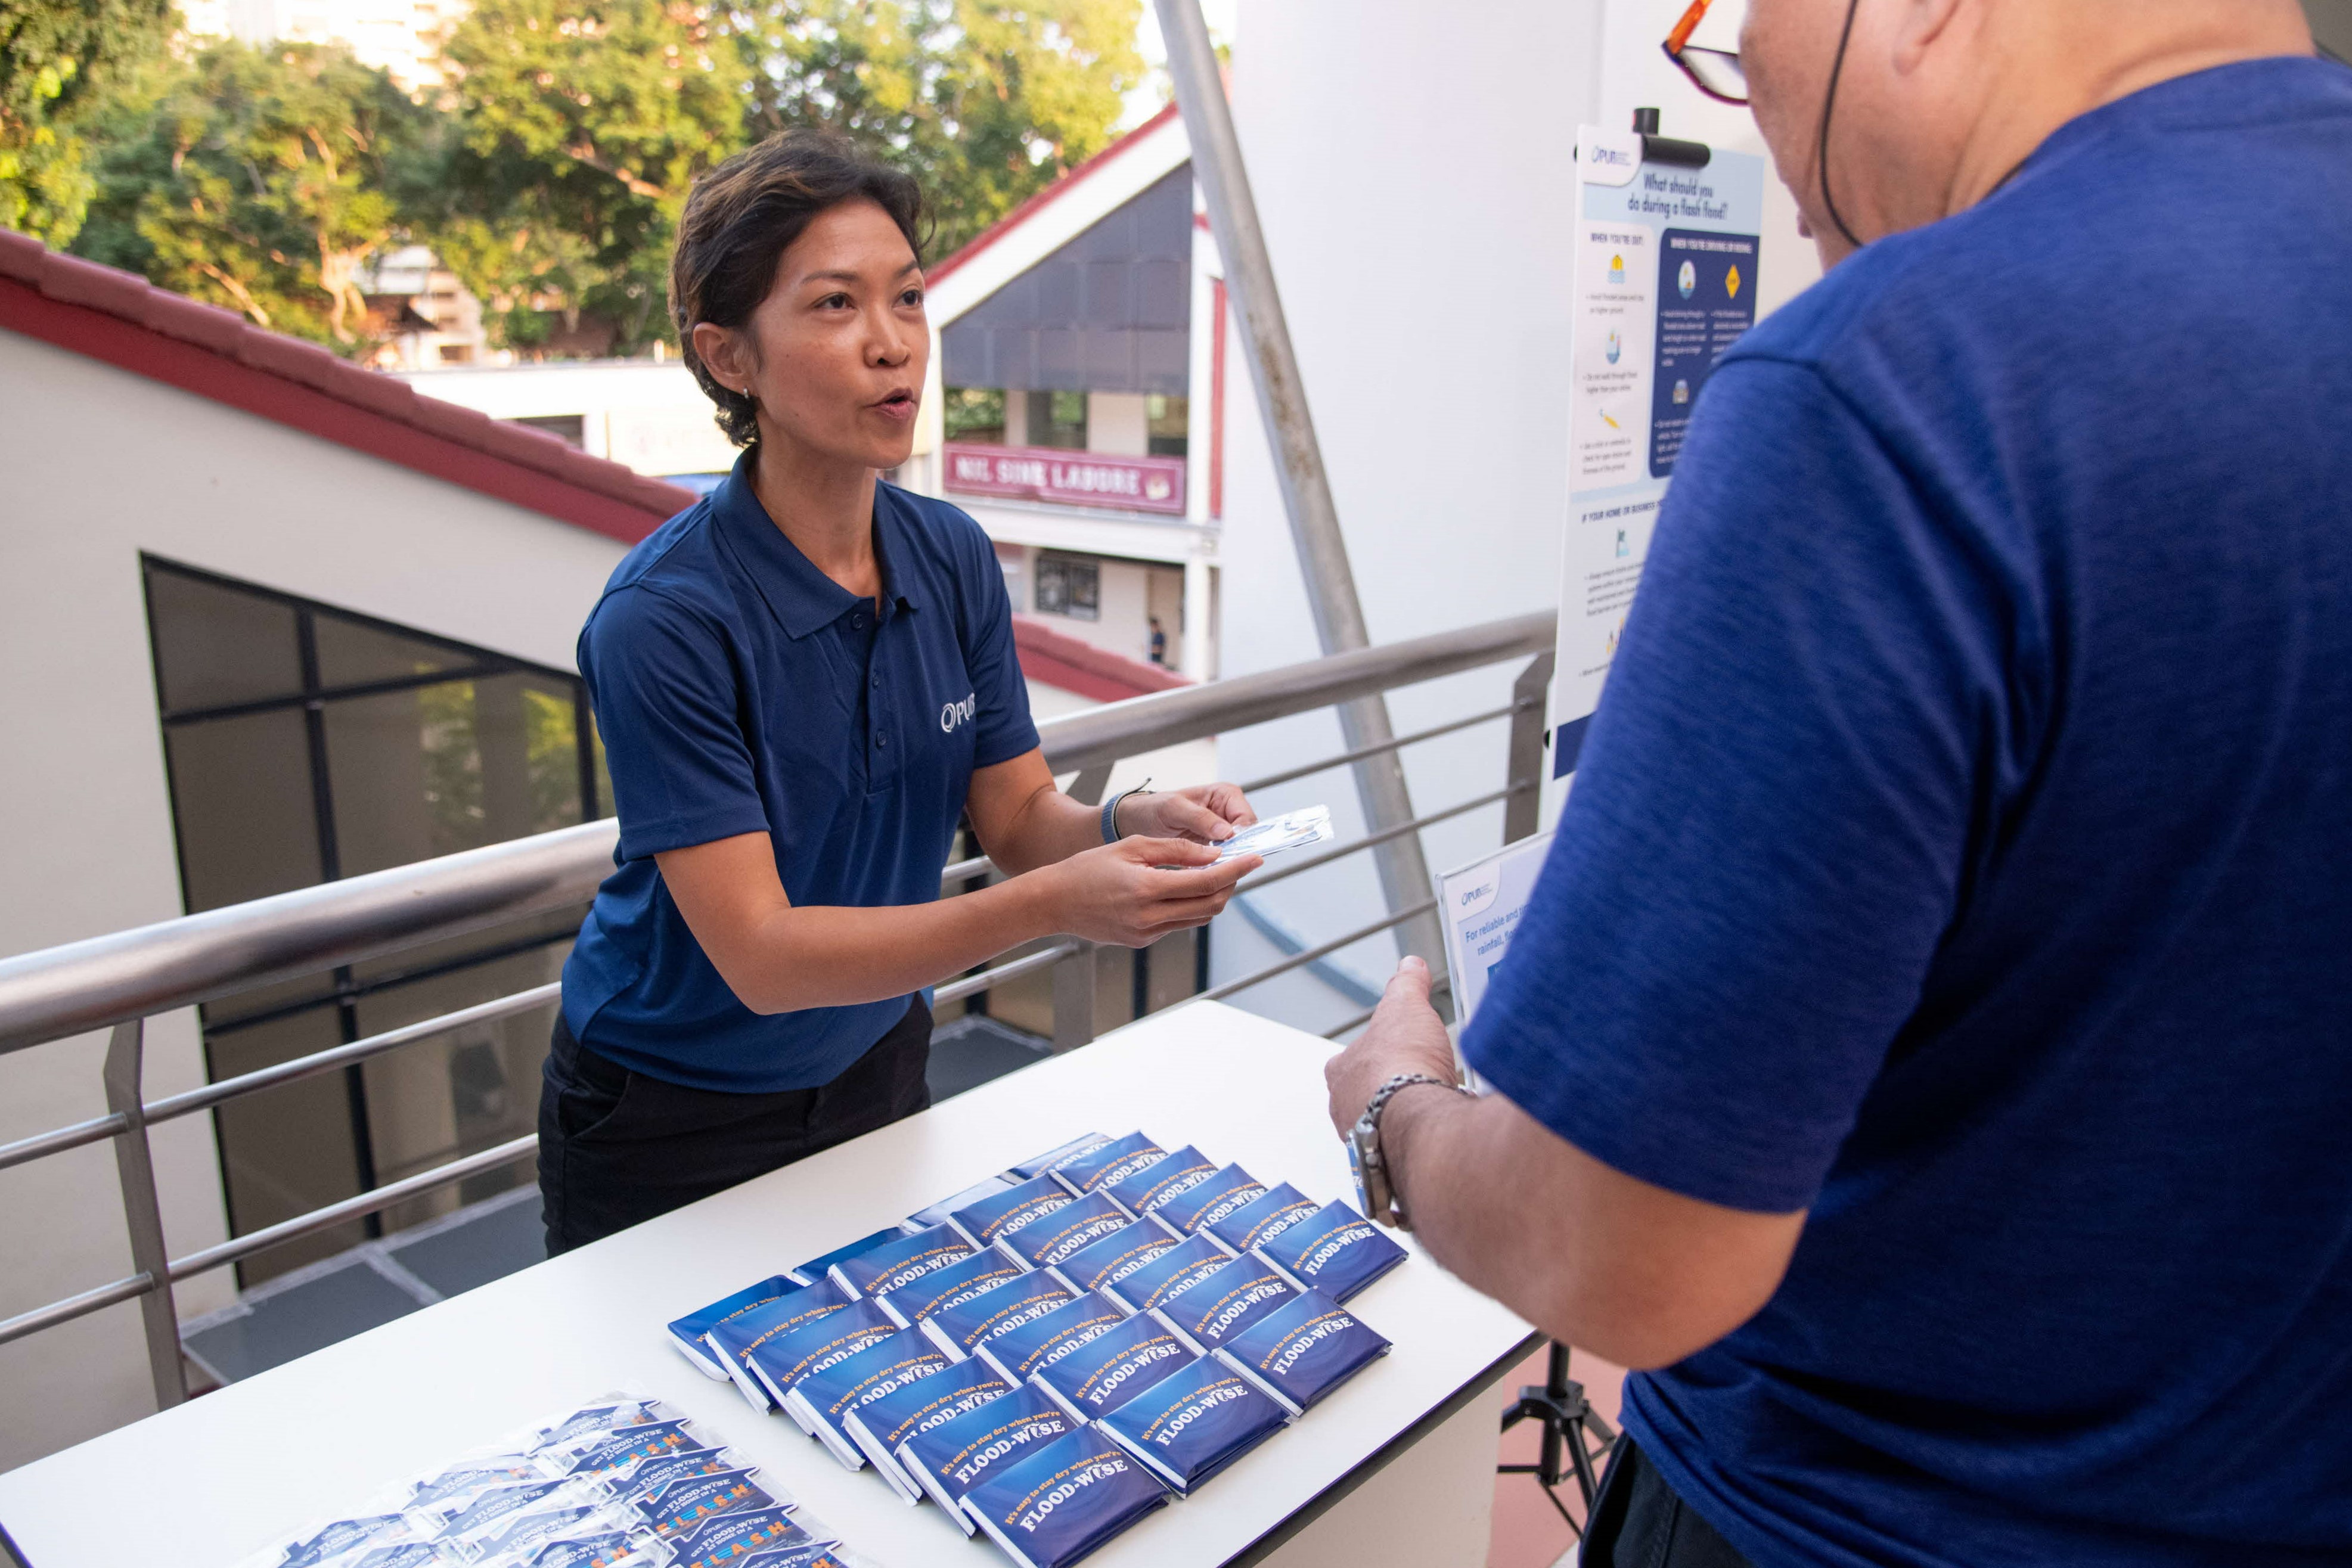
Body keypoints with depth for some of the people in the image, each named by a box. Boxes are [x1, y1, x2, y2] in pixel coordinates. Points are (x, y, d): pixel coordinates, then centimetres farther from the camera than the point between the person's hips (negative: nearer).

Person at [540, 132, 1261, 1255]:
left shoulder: (953, 559, -8)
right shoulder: (663, 620, -27)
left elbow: (1017, 814, -4)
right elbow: (760, 956, -29)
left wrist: (1127, 827, -26)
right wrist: (1050, 904, -40)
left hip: (877, 1074, 6)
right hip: (673, 1125, -5)